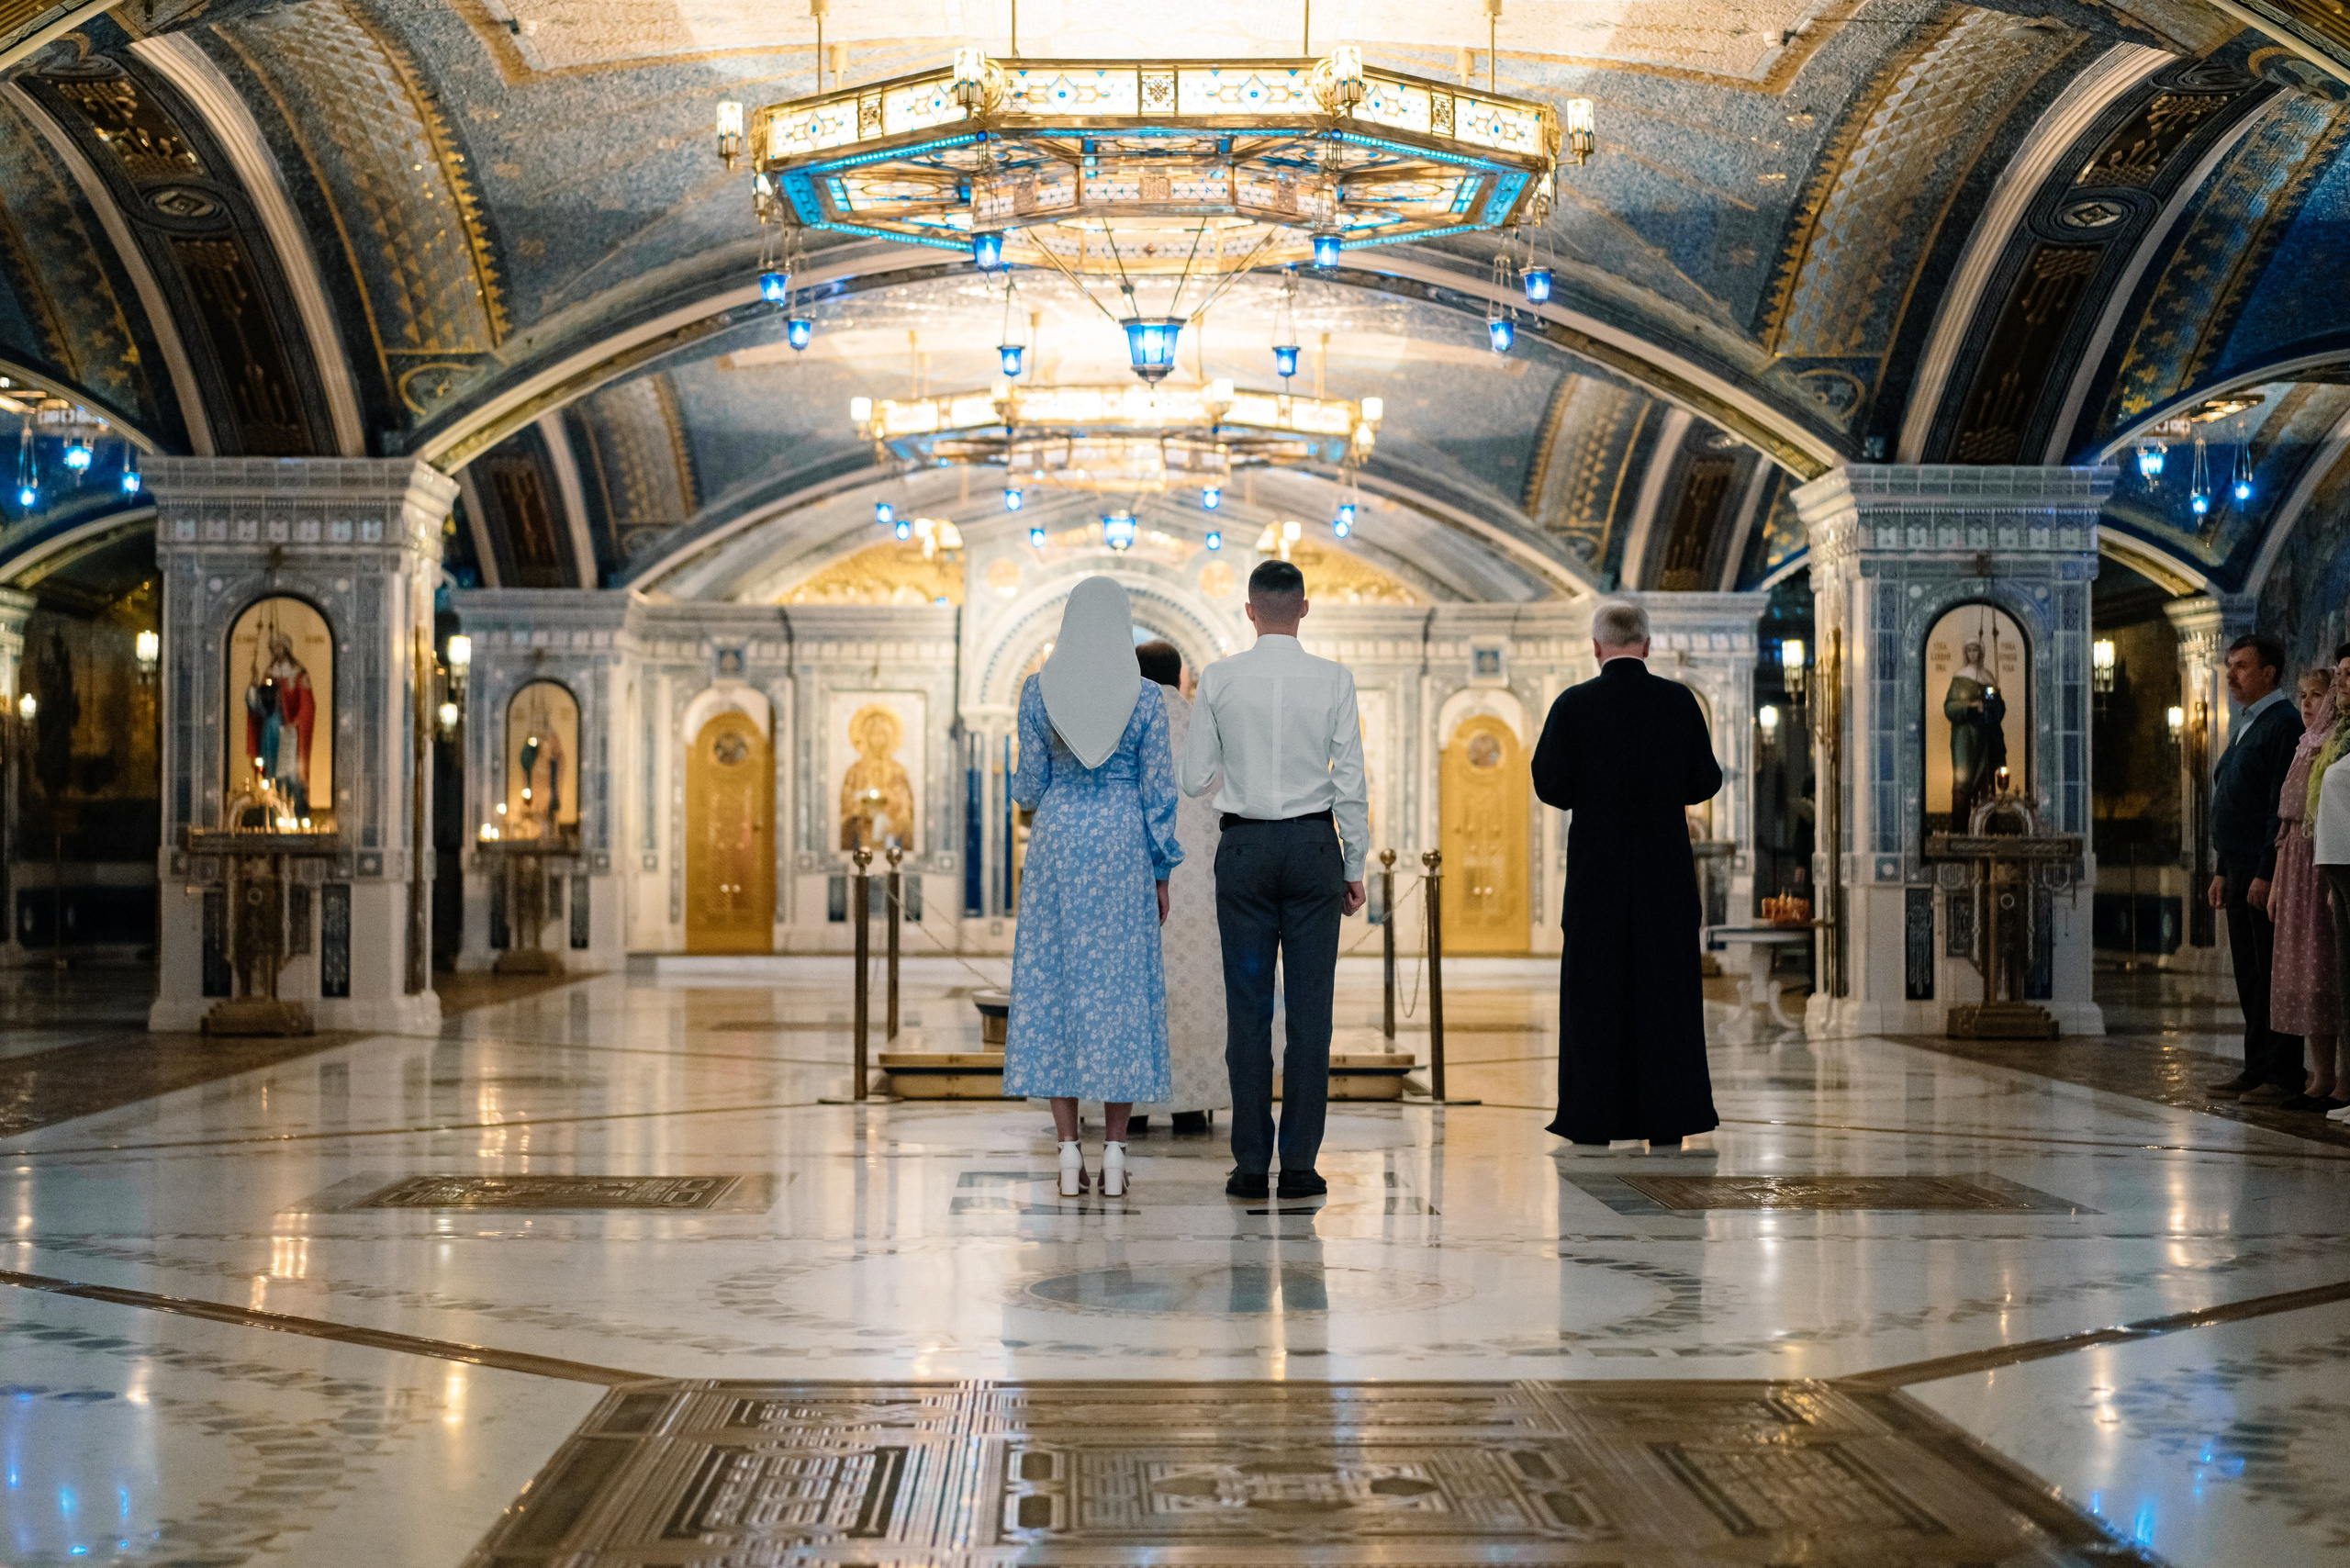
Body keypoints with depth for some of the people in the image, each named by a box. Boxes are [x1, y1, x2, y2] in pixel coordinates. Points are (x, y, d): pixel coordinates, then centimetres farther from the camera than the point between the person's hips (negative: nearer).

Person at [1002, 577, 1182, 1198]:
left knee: (1053, 988, 5)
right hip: (1123, 845, -1)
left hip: (1057, 841, 1)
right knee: (1121, 990, 5)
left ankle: (1070, 1154, 2)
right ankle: (1114, 1156, 4)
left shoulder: (1038, 690, -3)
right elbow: (1159, 792, -3)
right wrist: (1162, 875, 6)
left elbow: (1030, 785, 0)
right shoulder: (1145, 697, -5)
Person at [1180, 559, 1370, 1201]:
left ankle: (1250, 1165, 3)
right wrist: (1356, 867, 6)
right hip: (1314, 843, 0)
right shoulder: (1334, 680, -3)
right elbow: (1351, 785, -3)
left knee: (1247, 1008, 3)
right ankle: (1300, 1164, 2)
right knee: (1309, 1008, 2)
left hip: (1244, 846, 0)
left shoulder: (1219, 679, -2)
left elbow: (1194, 779, 2)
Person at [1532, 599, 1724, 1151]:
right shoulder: (1679, 700, -1)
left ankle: (1593, 1124, 4)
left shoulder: (1573, 705, -6)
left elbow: (1551, 786, -6)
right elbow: (1705, 783, 1)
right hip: (1666, 868, 1)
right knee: (1664, 988, 7)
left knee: (1594, 988, 4)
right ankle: (1666, 1124, 8)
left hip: (1597, 865, -1)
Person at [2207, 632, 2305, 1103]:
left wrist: (2266, 874, -21)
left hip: (2266, 873, -10)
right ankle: (2257, 1070, 16)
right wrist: (2224, 871, 19)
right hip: (2241, 871, 10)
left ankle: (2283, 1077, -2)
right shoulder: (2245, 726, 19)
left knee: (2273, 976, -6)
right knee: (2249, 976, 11)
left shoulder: (2283, 723, -11)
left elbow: (2282, 805, -18)